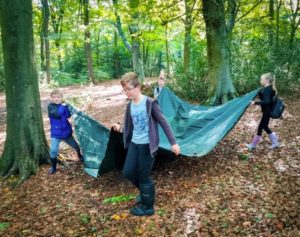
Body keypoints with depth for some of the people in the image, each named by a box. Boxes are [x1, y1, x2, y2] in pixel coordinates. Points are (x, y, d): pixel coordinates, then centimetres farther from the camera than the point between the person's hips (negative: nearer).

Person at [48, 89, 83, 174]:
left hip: (66, 131, 3)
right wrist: (62, 106, -26)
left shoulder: (64, 105, -3)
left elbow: (68, 115, -14)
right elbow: (57, 114, -29)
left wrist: (65, 106, -22)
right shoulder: (51, 106, -11)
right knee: (53, 150, -13)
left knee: (75, 145, 19)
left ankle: (80, 156, 48)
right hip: (55, 133, -3)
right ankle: (53, 167, 7)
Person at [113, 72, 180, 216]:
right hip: (134, 144, 7)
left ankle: (148, 207, 23)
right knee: (128, 172, 11)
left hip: (147, 145, -7)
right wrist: (120, 128, -5)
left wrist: (173, 143, -15)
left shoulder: (149, 103, -16)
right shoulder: (130, 106, 5)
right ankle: (144, 191, 38)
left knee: (144, 176, 3)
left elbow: (163, 122, -13)